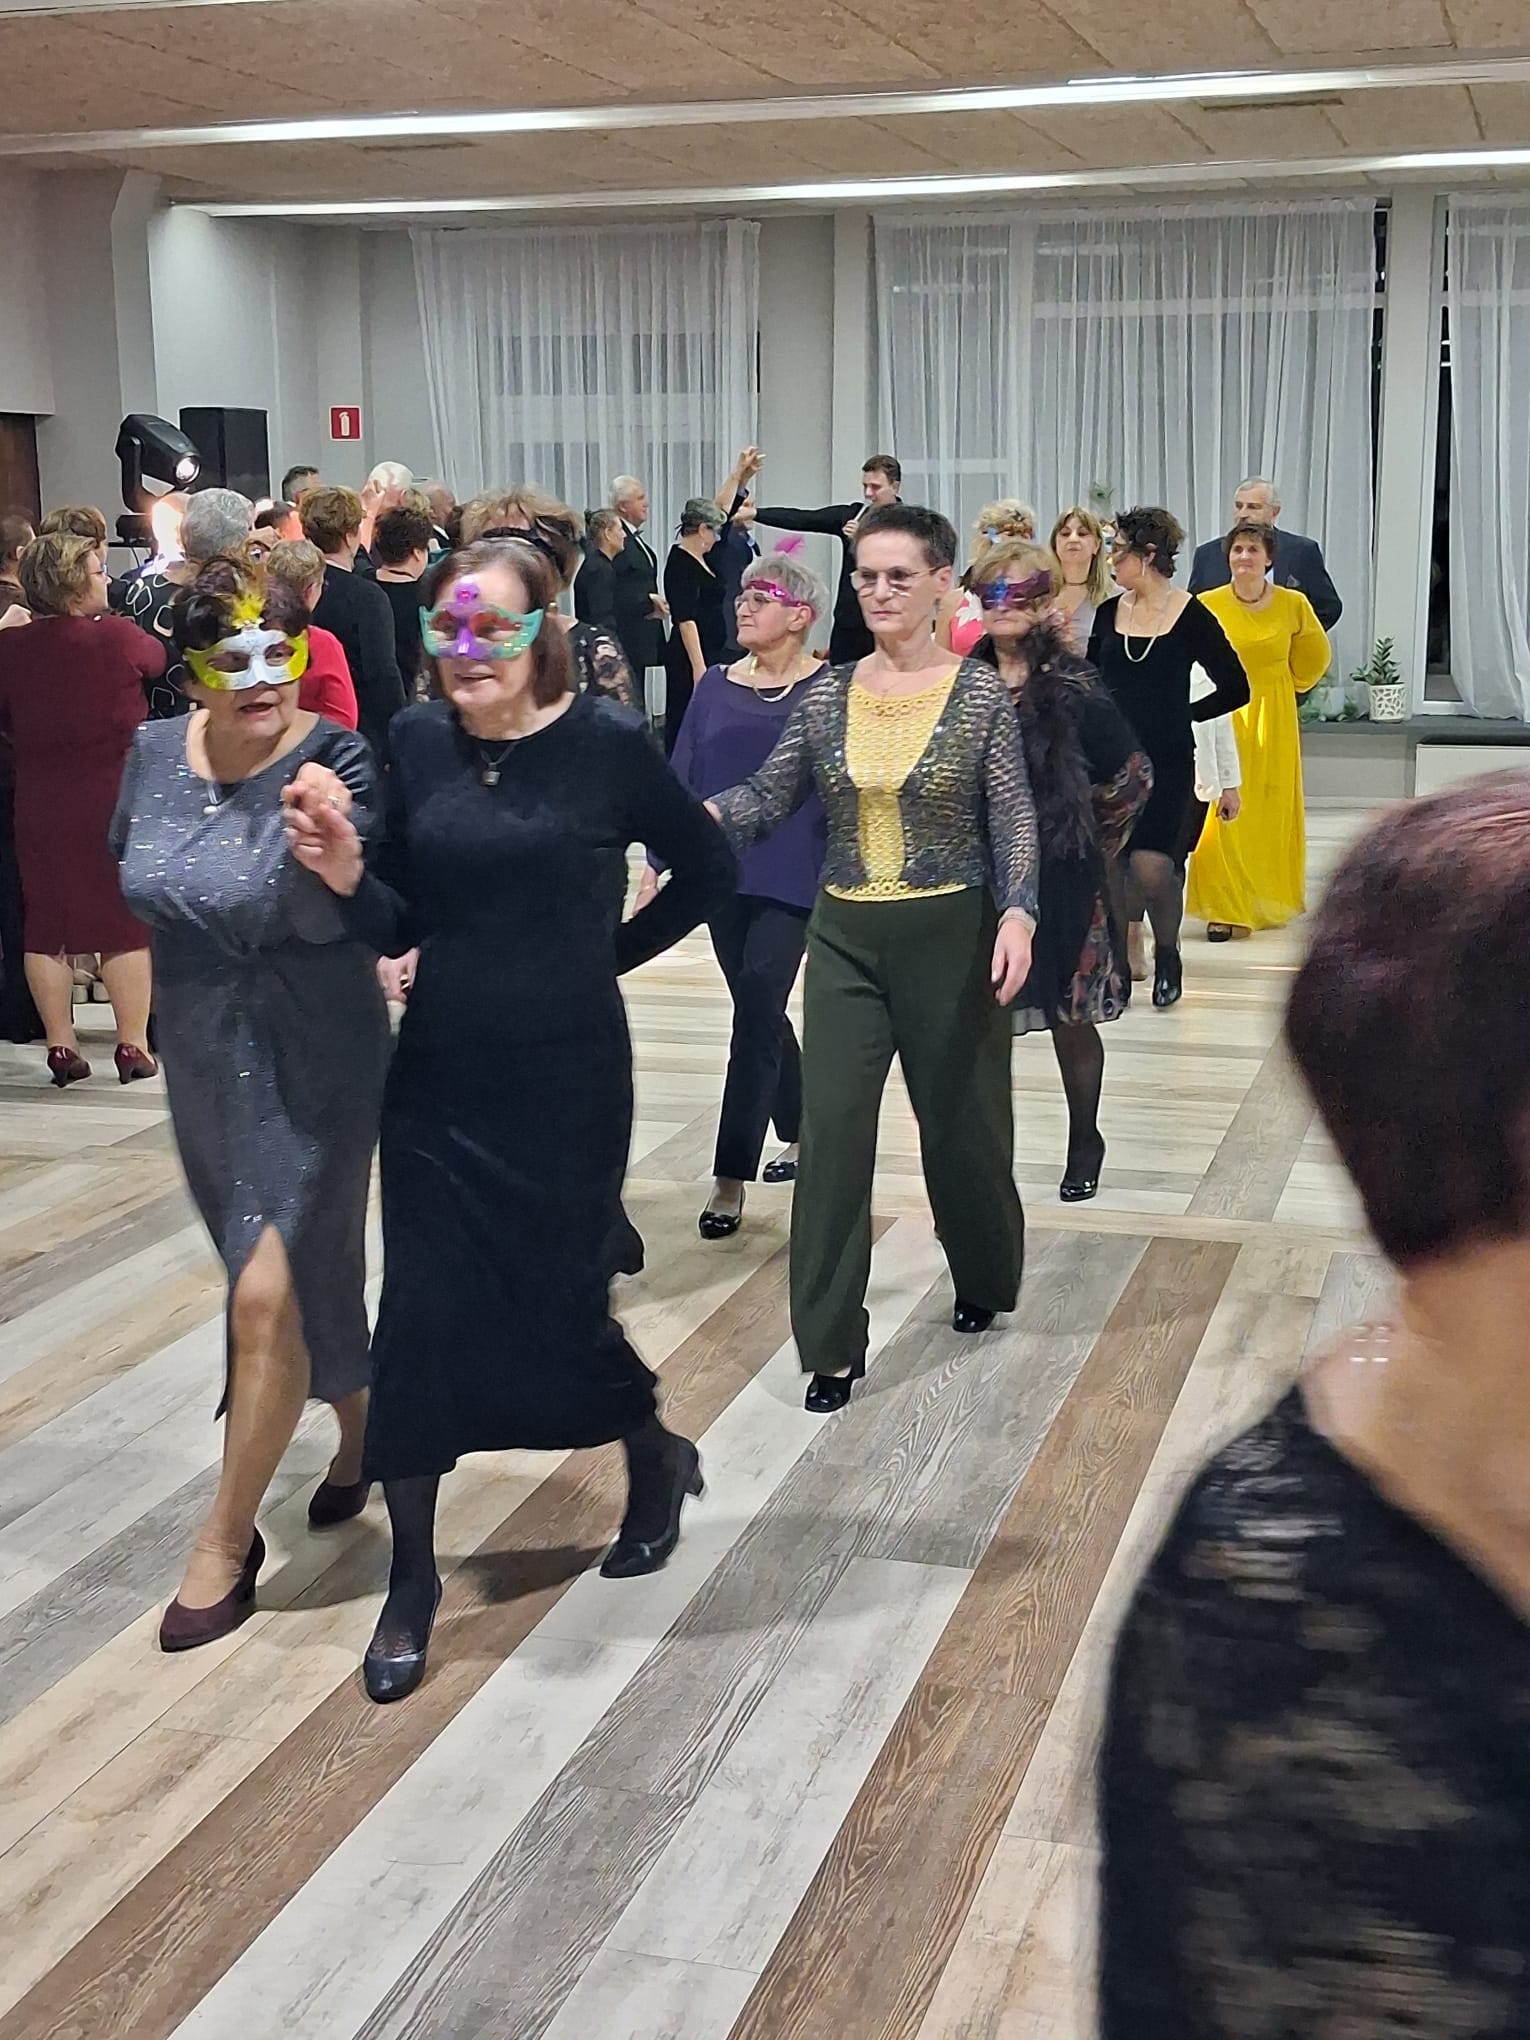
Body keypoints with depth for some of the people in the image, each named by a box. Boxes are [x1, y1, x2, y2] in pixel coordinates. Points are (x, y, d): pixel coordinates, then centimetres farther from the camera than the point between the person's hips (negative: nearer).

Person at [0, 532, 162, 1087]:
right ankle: (133, 1046, 8)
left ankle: (61, 1046, 14)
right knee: (126, 922, 6)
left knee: (46, 923, 10)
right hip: (115, 801, -2)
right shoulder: (117, 636, -13)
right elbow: (158, 658, 9)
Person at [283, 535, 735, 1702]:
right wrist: (345, 874, -17)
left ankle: (656, 1456, 38)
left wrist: (609, 955, 3)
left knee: (551, 1303, 6)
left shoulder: (607, 744, -10)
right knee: (422, 1318, 3)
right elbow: (402, 924, 2)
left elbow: (708, 873, 4)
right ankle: (414, 1576, 19)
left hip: (566, 1076, -3)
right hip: (438, 1077, 3)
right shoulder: (416, 742, -1)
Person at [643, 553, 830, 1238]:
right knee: (761, 1014, 15)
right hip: (722, 875, 5)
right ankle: (800, 1134, 34)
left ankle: (730, 1177, -7)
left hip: (793, 879, -5)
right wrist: (657, 863, 5)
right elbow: (681, 779, 10)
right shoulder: (715, 686, 8)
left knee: (756, 1013, -11)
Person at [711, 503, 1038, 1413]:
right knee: (833, 1131, -4)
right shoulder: (827, 697, 3)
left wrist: (1017, 913, -24)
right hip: (845, 939, 3)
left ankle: (984, 1283, 40)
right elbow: (765, 800, 1)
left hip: (951, 936, -2)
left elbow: (1015, 821, -8)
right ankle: (833, 1344, 5)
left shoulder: (982, 693, -6)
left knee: (962, 1122, 11)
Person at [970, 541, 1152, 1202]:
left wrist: (1086, 840, 6)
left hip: (1059, 878, -2)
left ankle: (1085, 1142, 31)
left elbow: (1132, 775, -1)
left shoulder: (1074, 689, -8)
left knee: (1071, 1016, 12)